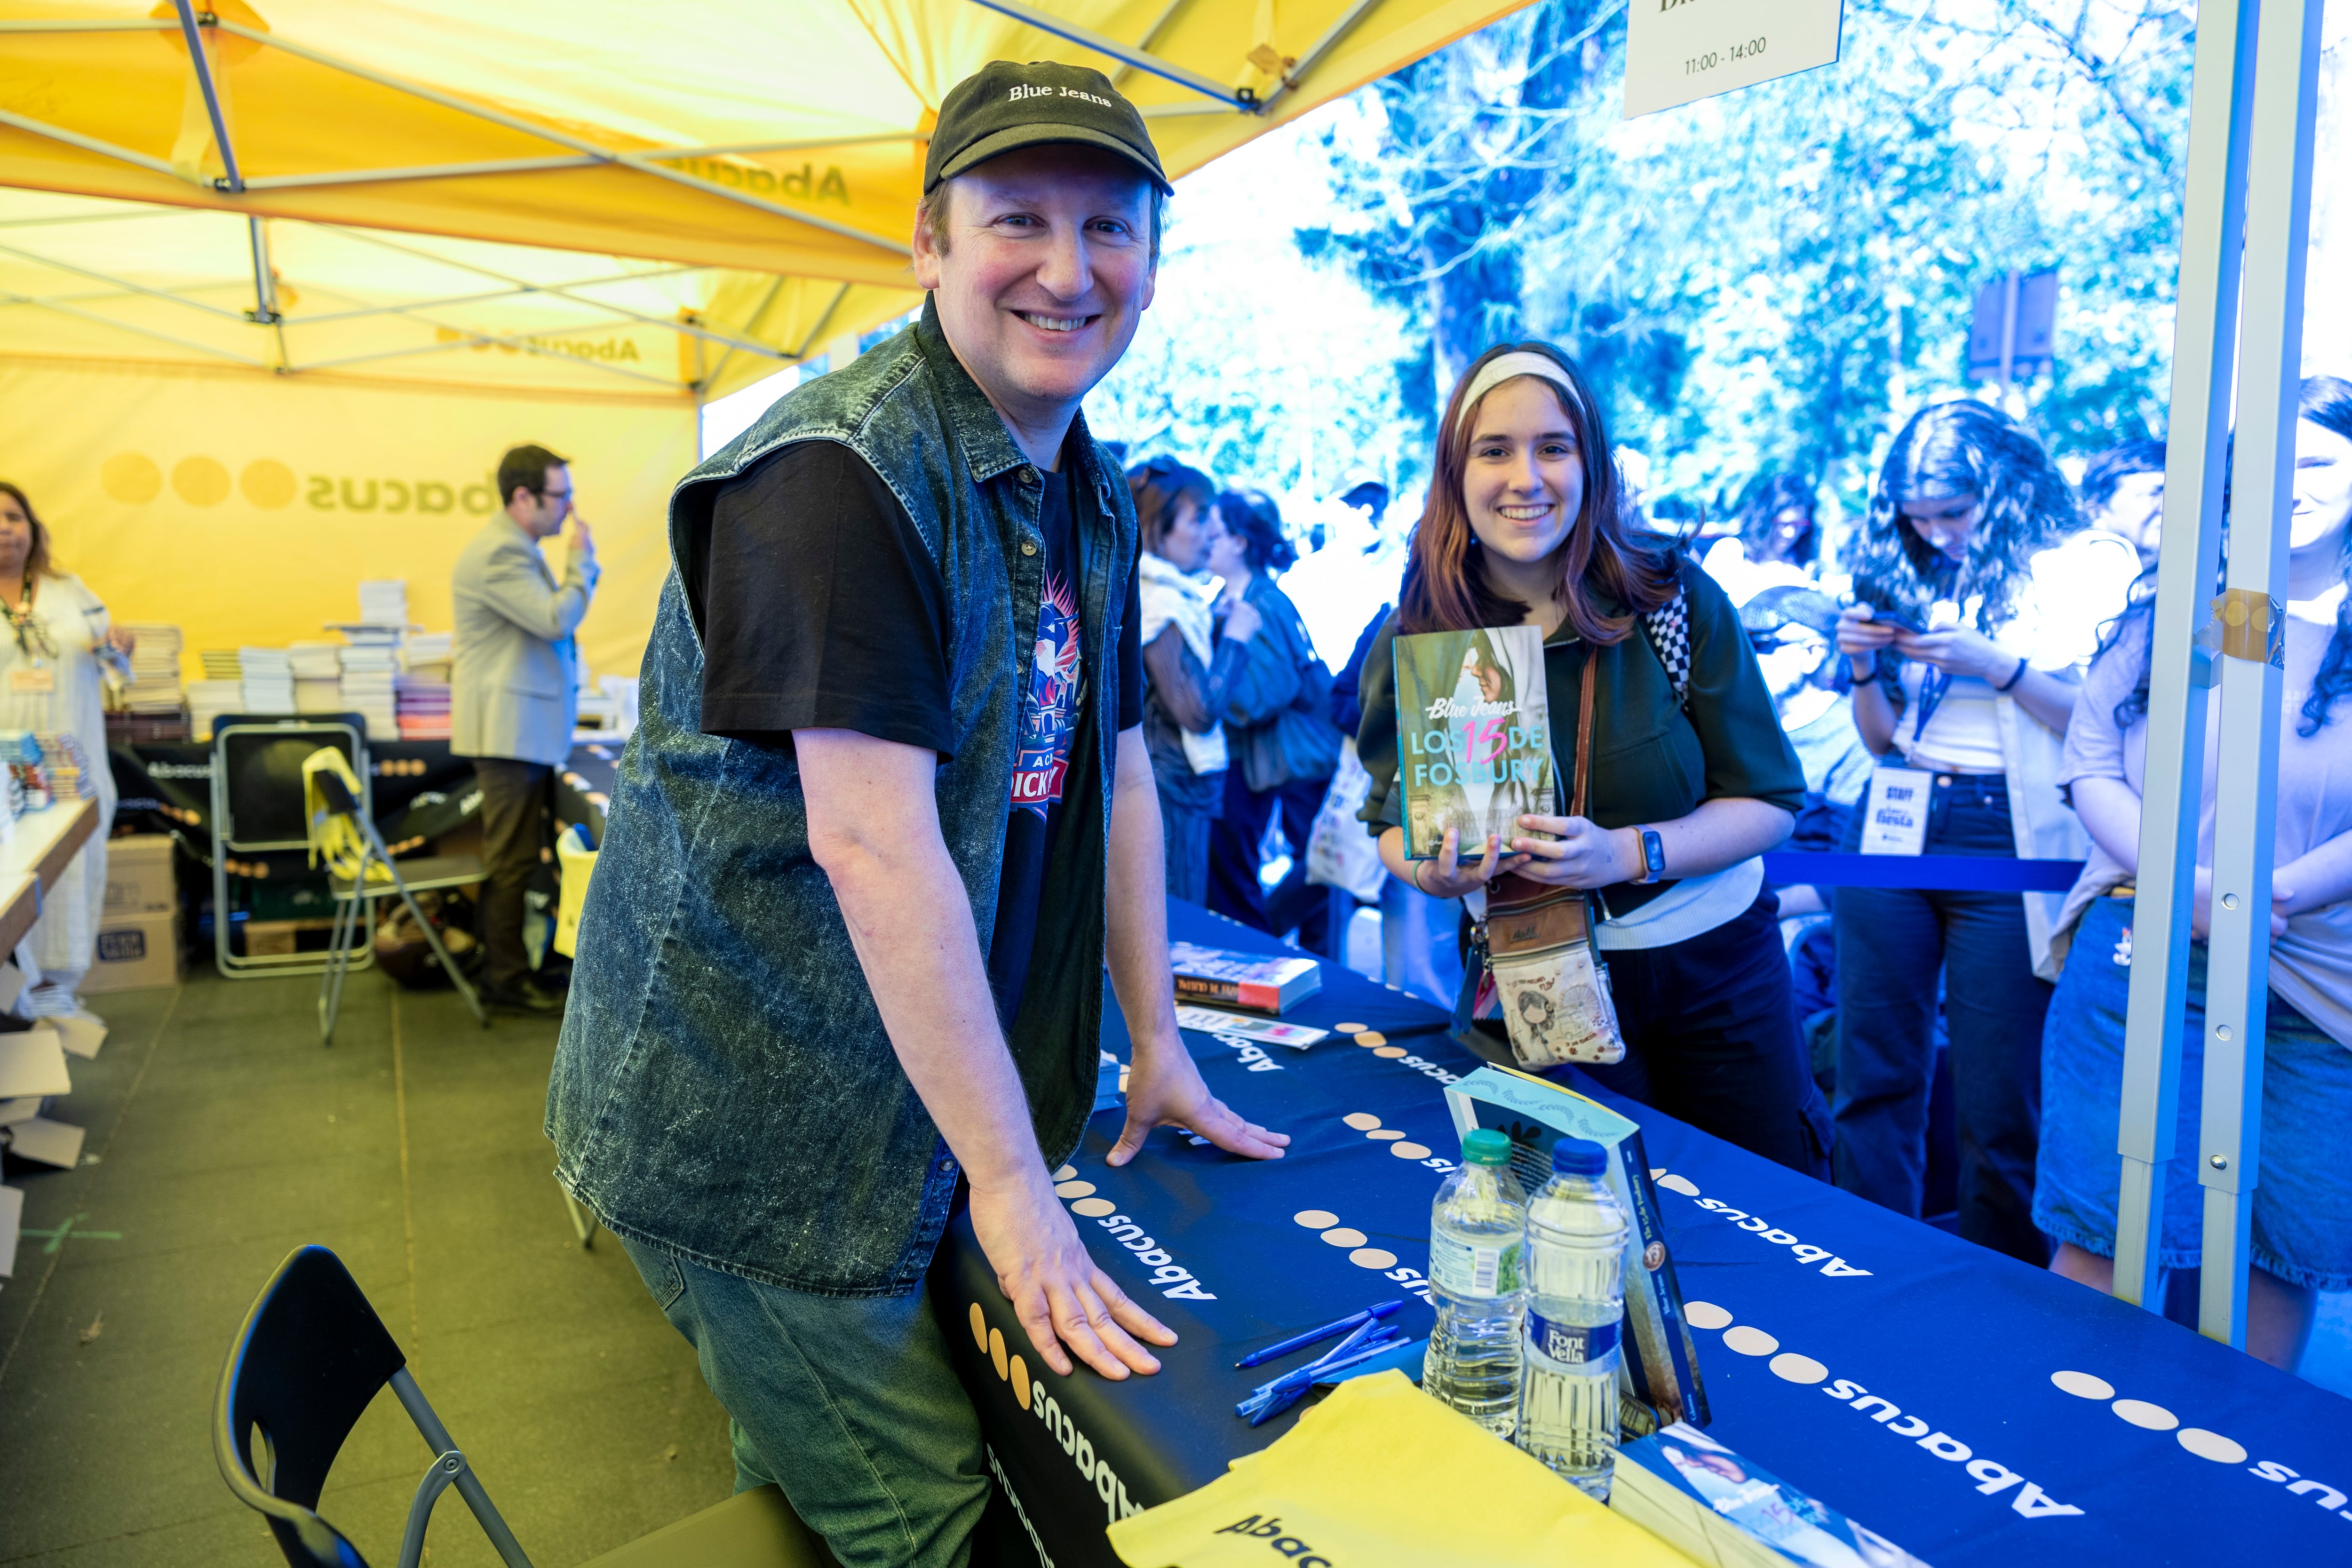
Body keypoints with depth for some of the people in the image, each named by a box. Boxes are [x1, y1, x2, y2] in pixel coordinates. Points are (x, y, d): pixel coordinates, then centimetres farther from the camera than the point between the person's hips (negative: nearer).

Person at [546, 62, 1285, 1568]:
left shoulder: (1096, 499, 7)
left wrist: (1160, 1048, 9)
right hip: (750, 1121, -7)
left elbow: (1120, 769, 10)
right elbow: (871, 839, -27)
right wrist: (1012, 1187, -23)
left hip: (919, 1102, 7)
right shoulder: (841, 471, -21)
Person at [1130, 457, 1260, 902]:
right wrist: (1235, 638, -9)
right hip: (1170, 793, -10)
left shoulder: (1170, 596, 14)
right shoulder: (1163, 602, -17)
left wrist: (1214, 626, 13)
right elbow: (1200, 712, -21)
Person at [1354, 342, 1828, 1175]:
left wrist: (1627, 853, -26)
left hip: (1712, 963, 1)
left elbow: (1769, 800, -10)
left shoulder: (1679, 599, -13)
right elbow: (1392, 819, 1)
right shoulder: (1415, 638, -10)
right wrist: (1430, 872, -23)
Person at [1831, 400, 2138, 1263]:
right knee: (1873, 1078, 7)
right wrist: (1865, 667, -1)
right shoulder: (1912, 577, 13)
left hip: (2009, 843, -4)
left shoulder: (2091, 566, 0)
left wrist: (1997, 665, -17)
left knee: (1998, 1108, 1)